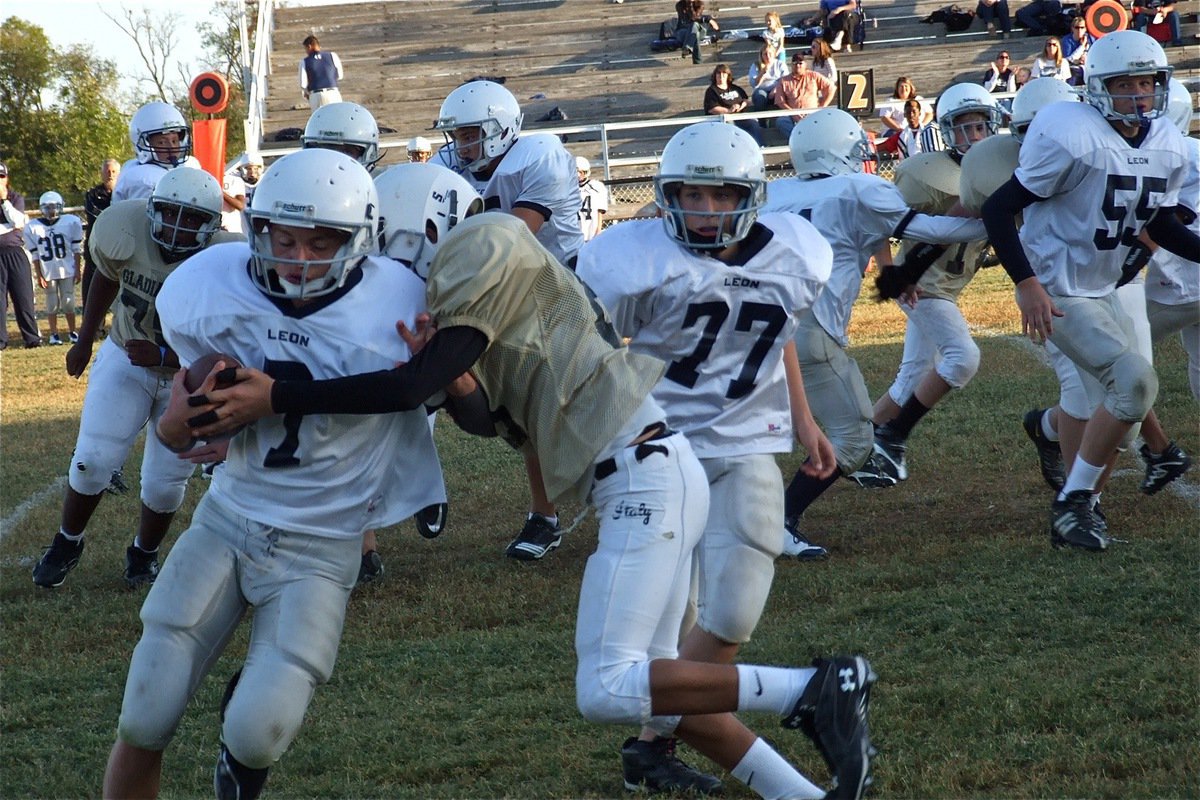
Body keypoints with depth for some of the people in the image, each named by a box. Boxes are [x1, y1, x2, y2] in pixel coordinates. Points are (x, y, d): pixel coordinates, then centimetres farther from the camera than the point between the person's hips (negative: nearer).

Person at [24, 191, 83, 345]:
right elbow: (34, 255, -1)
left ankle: (72, 332, 16)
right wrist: (39, 276, -2)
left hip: (67, 270, 0)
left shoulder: (71, 222, -5)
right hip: (48, 273, 0)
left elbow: (77, 249, 1)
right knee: (52, 304, 5)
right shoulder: (33, 228, -4)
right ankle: (53, 334, 14)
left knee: (68, 303, 2)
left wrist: (78, 269, 0)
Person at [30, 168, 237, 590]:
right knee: (93, 460, -6)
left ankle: (144, 554, 32)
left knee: (165, 482, 3)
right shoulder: (124, 229, -23)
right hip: (125, 360, 1)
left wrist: (162, 357, -33)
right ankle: (67, 543, 21)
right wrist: (84, 341, 12)